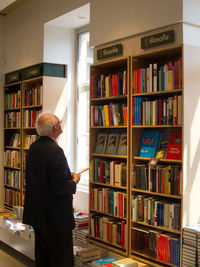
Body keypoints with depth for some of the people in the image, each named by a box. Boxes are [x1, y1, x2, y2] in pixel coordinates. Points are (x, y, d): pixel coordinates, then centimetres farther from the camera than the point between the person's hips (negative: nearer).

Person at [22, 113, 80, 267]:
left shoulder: (33, 148, 3)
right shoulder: (55, 151, -24)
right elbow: (61, 187, -27)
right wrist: (74, 181, -6)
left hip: (37, 212, 8)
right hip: (56, 215, -8)